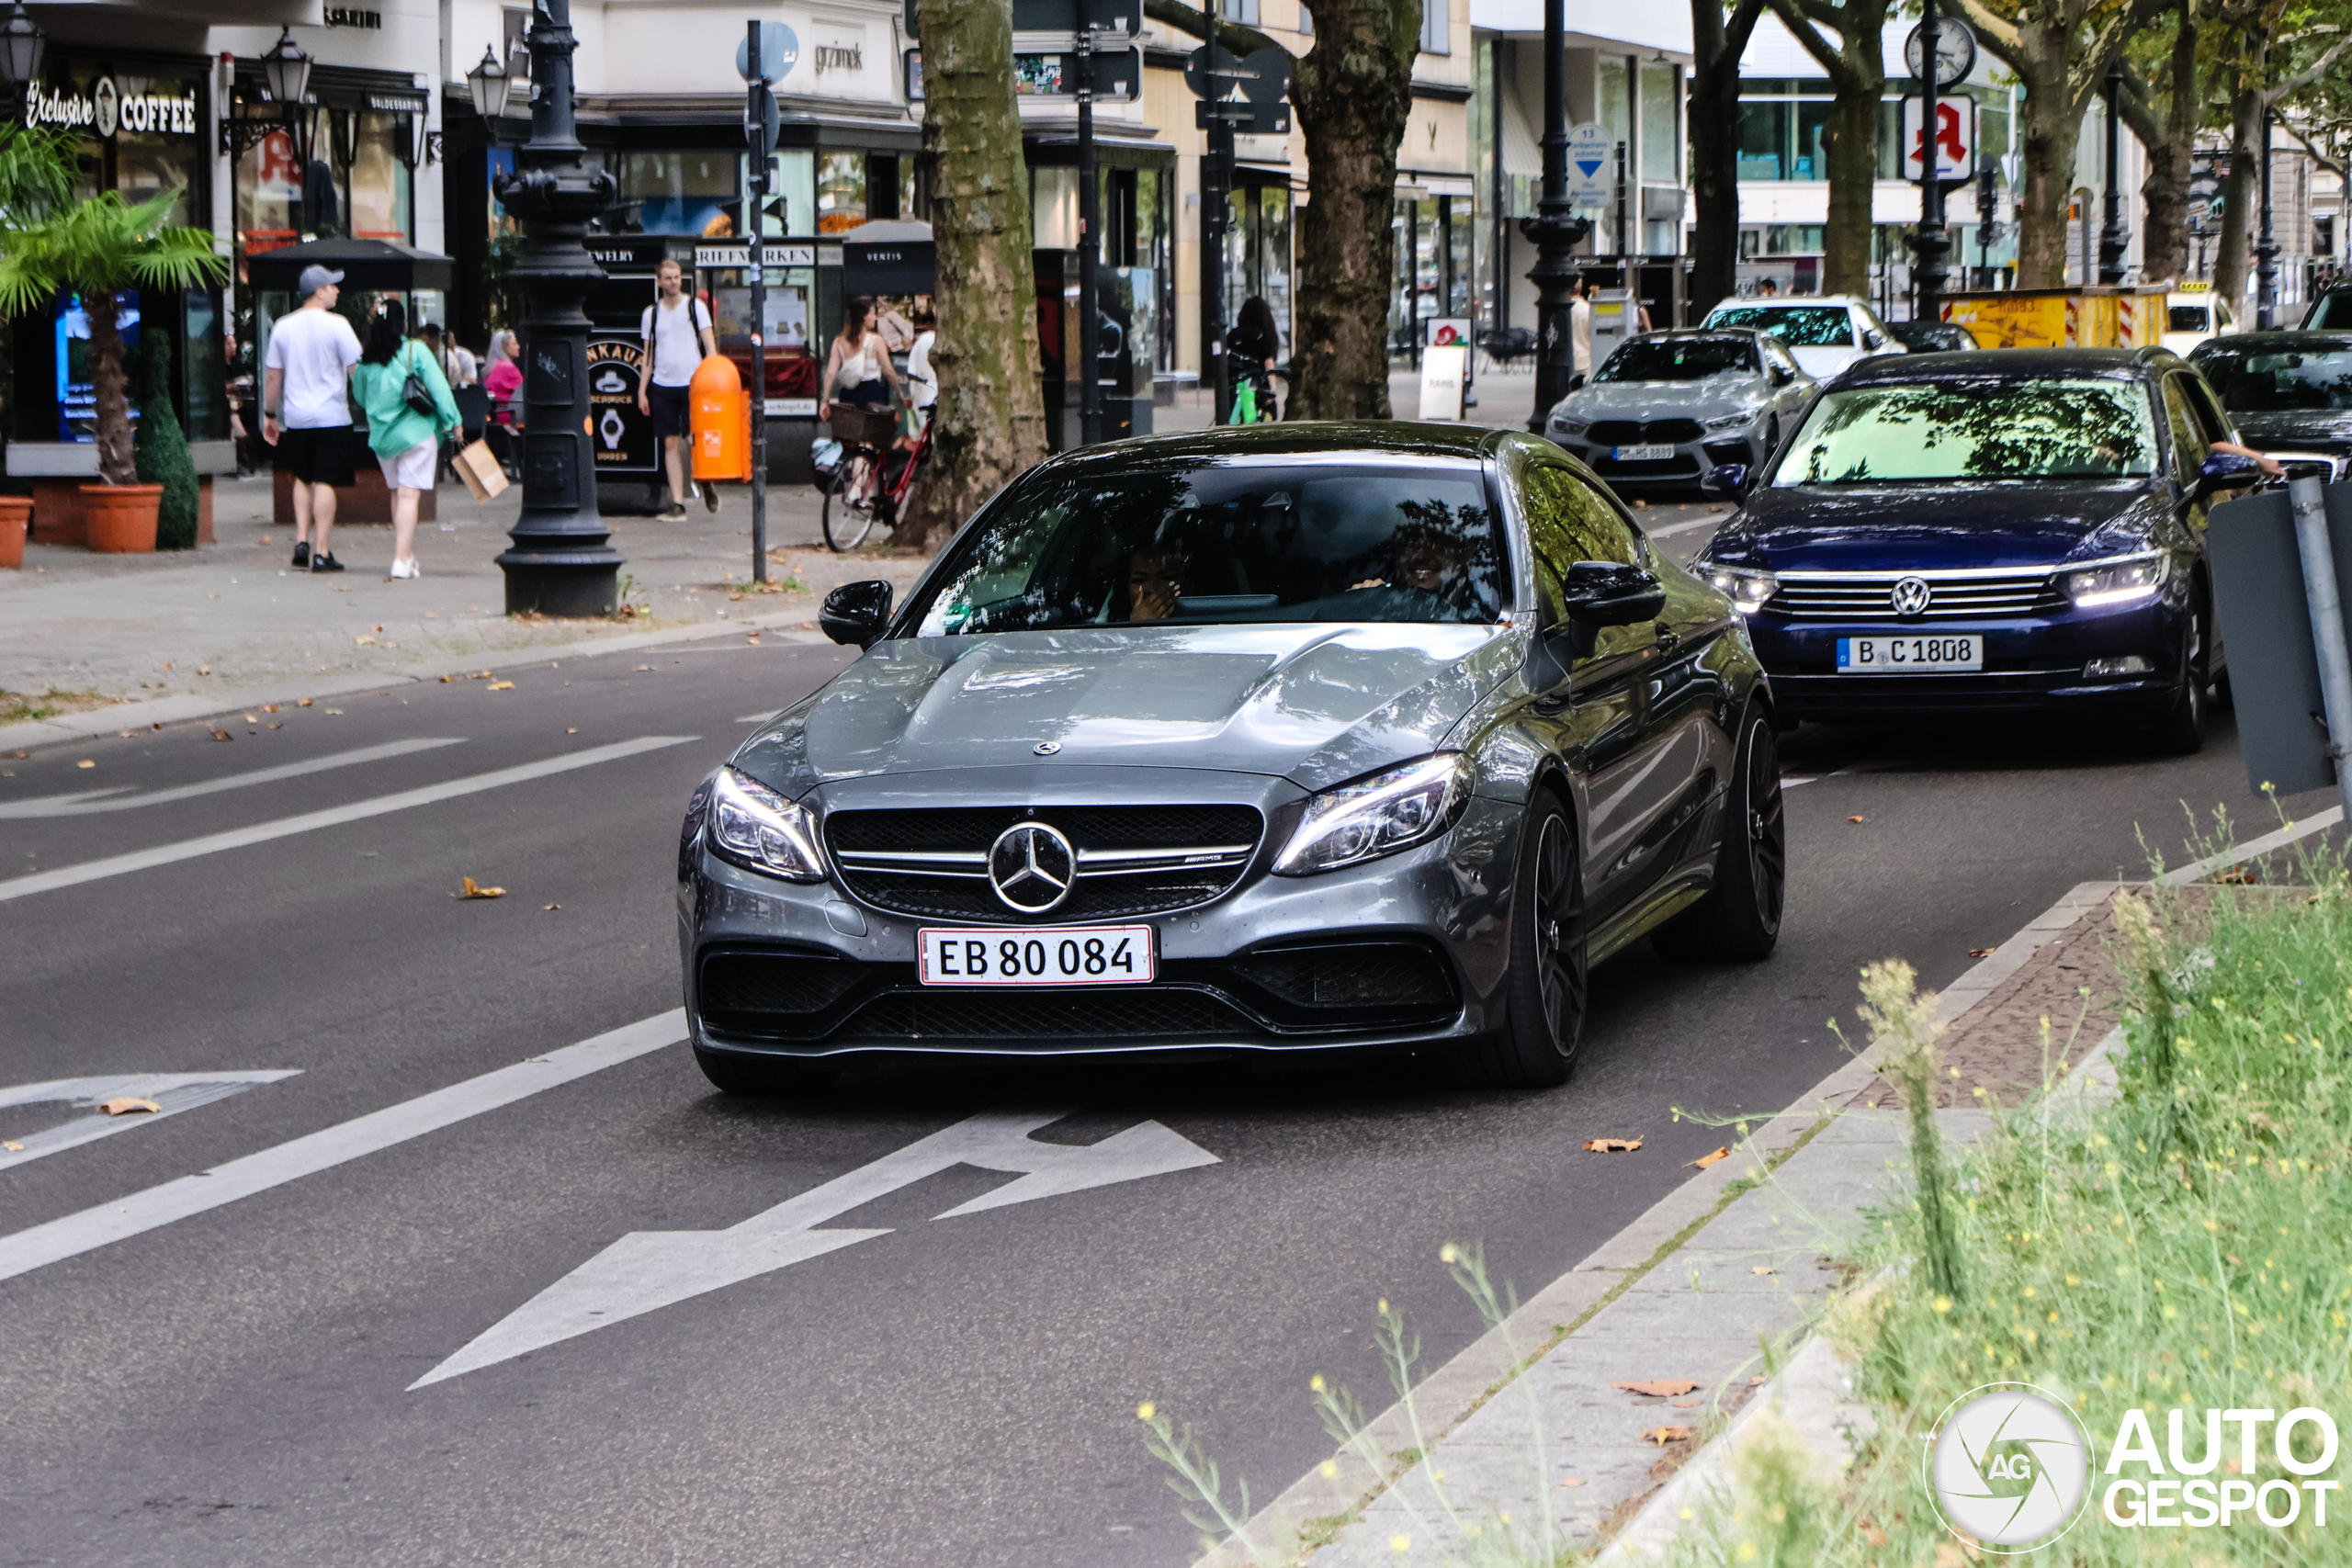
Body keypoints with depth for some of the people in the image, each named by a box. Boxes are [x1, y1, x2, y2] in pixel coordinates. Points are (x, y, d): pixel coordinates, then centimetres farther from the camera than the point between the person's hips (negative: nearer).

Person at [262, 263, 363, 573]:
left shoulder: (283, 326, 6)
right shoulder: (336, 325, -9)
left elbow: (272, 376, 10)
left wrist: (269, 414, 19)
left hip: (295, 417, 4)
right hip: (331, 416, -4)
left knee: (303, 478, 19)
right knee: (325, 481, -2)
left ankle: (301, 541, 8)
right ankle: (322, 552, -3)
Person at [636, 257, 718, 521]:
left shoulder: (696, 307, 2)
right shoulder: (651, 313, 11)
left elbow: (710, 345, 1)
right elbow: (648, 354, 15)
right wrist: (642, 390, 10)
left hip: (692, 383, -3)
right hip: (662, 385, 3)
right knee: (670, 444, 1)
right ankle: (677, 504, 2)